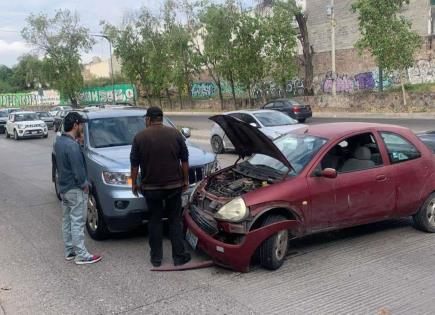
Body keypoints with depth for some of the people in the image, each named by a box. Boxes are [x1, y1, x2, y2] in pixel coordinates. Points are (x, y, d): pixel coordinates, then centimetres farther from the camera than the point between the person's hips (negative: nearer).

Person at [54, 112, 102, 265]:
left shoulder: (58, 142, 6)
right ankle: (81, 255, 4)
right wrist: (84, 184, -7)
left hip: (63, 188, 9)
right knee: (77, 222, -3)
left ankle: (69, 251, 25)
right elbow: (78, 170, -23)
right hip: (75, 189, -9)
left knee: (67, 220, 15)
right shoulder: (72, 145, -23)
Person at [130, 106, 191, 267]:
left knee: (155, 221, 12)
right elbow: (184, 160, 2)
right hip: (174, 185, 1)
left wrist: (134, 183, 11)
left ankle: (156, 257, 18)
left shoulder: (140, 137, -4)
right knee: (175, 220, 11)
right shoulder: (175, 134, -1)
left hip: (151, 187, 0)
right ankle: (179, 256, 12)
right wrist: (186, 180, 12)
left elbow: (134, 164, -1)